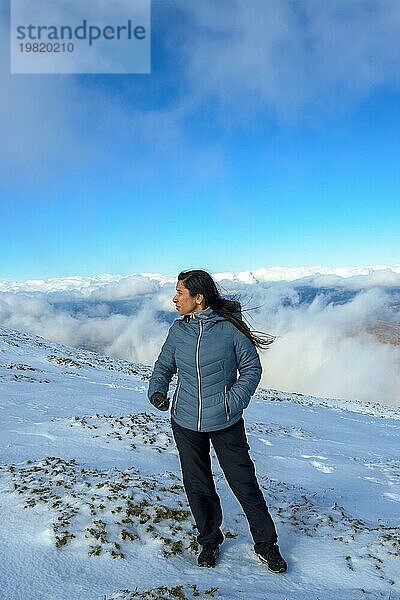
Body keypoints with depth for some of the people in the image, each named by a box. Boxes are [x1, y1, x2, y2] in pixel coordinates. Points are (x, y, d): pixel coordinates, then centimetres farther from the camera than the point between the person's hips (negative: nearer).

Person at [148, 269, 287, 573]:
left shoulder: (230, 327, -12)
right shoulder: (178, 329, -1)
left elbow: (252, 368, -4)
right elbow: (164, 365, 11)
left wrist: (235, 401, -16)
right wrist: (157, 389, -8)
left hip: (226, 423, -3)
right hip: (186, 423, 3)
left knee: (245, 484, 6)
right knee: (197, 486, 15)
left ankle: (266, 545, 30)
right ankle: (209, 541, 39)